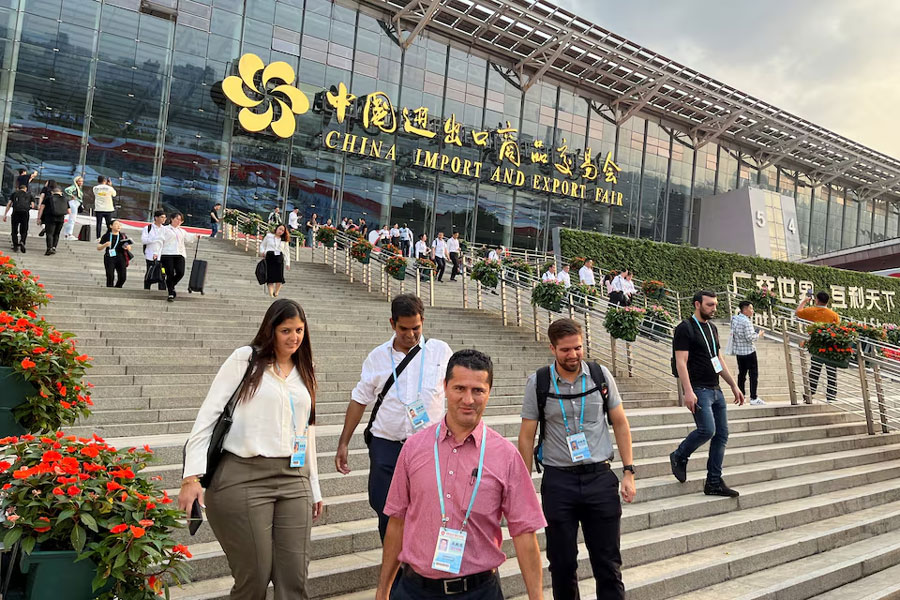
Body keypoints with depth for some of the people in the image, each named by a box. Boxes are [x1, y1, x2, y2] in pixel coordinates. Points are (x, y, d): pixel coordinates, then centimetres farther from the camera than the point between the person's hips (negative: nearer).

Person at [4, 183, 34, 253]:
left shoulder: (14, 193, 20)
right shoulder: (29, 195, 20)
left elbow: (9, 204, 12)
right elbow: (32, 206, 9)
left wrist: (5, 215, 13)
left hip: (16, 212, 0)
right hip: (25, 212, 0)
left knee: (14, 230, 9)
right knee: (24, 230, 8)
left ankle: (15, 246, 2)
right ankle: (22, 242, -18)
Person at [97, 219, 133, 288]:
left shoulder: (123, 236, 14)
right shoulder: (106, 236, 7)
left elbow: (129, 248, 18)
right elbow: (98, 248, 8)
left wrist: (127, 247, -7)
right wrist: (105, 245, -12)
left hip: (121, 258, 2)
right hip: (109, 258, -2)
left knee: (122, 277, -7)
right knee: (110, 277, -12)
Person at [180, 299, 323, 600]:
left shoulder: (304, 372, 15)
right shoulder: (245, 359, 0)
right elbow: (208, 414, -4)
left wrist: (314, 487, 20)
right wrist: (193, 475, -13)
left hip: (293, 479, 4)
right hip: (244, 478, -4)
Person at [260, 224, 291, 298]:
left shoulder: (284, 240, 16)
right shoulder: (269, 236, 12)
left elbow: (287, 252, 15)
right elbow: (262, 245, 18)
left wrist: (287, 263, 7)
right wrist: (262, 252, -3)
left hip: (279, 258, 2)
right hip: (269, 256, -1)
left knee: (280, 277, -11)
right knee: (270, 277, -8)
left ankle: (276, 293, 3)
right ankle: (271, 294, -8)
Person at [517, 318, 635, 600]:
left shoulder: (601, 375, -1)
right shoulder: (538, 383, -5)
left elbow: (620, 424, 6)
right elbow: (526, 437, 0)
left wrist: (628, 472, 1)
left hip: (600, 477, 1)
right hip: (558, 481, -1)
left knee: (608, 562, 7)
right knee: (562, 562, 11)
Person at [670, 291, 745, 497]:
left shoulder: (712, 328, 17)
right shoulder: (685, 329, -8)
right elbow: (681, 362, -15)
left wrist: (734, 386, 18)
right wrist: (688, 391, -23)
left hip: (715, 390, 8)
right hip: (699, 390, -8)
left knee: (722, 435, 4)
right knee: (707, 430, -19)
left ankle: (714, 482, 11)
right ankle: (679, 457, 8)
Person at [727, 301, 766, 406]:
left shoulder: (734, 319, 5)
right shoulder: (746, 321, -19)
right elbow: (750, 337, -21)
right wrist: (758, 335, -3)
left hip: (739, 351, 8)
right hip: (749, 351, -8)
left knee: (741, 373, 15)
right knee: (754, 374, -2)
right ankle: (753, 398, -3)